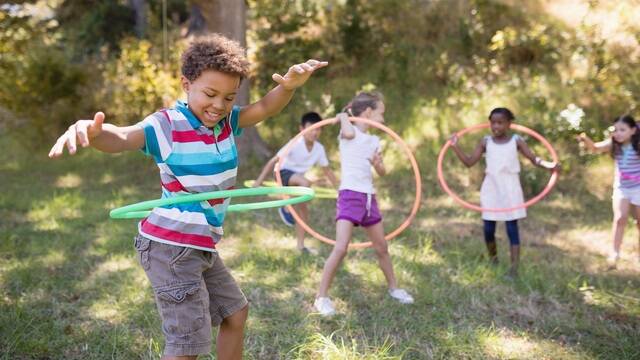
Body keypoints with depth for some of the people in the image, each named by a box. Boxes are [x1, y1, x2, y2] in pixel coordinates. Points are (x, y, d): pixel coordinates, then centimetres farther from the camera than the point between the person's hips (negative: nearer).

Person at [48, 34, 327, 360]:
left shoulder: (227, 121, 4)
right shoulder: (167, 125, -19)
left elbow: (265, 108, 0)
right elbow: (121, 138, -35)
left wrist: (288, 86, -24)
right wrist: (92, 131, -59)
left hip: (202, 246, 9)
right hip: (171, 246, -9)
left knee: (235, 313, 24)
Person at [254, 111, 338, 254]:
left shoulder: (319, 148, -8)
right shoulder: (295, 144, -25)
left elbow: (327, 170, 6)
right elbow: (274, 161, -24)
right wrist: (259, 181, -27)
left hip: (298, 179, 6)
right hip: (284, 173, -6)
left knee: (304, 210, 2)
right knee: (305, 182, -36)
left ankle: (300, 245, 14)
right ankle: (287, 207, -16)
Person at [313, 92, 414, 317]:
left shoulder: (374, 141, 15)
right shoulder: (349, 131, -4)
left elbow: (382, 172, 14)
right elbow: (349, 132, -30)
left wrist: (378, 163, -8)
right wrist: (343, 118, -10)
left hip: (369, 197, 7)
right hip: (350, 195, -7)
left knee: (382, 248, 17)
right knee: (341, 248, -17)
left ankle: (393, 288, 35)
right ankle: (322, 297, -10)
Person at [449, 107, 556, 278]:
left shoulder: (516, 141, -2)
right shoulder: (485, 142, 2)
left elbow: (534, 159, -5)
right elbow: (469, 162, 1)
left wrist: (549, 165, -24)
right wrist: (456, 147, -9)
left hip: (510, 189, -2)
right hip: (491, 190, 2)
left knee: (512, 227, -3)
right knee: (488, 228, 4)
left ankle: (514, 268, -4)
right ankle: (493, 260, 28)